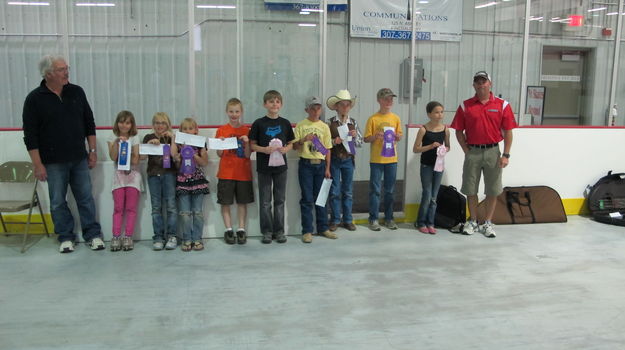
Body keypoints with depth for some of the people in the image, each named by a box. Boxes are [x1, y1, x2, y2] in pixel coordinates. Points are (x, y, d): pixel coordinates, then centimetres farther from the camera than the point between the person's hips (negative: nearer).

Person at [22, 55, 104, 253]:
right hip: (53, 162, -2)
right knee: (58, 202, 7)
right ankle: (66, 237, 21)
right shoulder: (34, 99, -6)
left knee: (86, 198, 7)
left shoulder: (77, 92, 3)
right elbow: (30, 135, -6)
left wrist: (92, 151, 6)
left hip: (79, 159, 2)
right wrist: (38, 165, -10)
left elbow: (89, 123, 10)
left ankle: (93, 235, 18)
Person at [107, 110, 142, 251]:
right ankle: (116, 237, -3)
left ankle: (128, 237, -2)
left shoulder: (134, 139, 4)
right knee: (118, 208, -2)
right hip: (119, 174, 1)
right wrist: (116, 143, -15)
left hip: (132, 175, 0)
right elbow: (113, 157, -6)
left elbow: (136, 160, -4)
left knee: (131, 208, -3)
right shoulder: (112, 138, 7)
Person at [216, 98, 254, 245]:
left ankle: (241, 229, 13)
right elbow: (219, 154, 1)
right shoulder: (221, 130, 1)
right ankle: (228, 230, 11)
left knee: (242, 202, 5)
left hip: (243, 172, 0)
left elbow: (248, 155, -2)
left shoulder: (246, 130, 2)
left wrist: (246, 143, -19)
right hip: (226, 172, 0)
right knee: (225, 202, 1)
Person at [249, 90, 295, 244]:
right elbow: (252, 145, -1)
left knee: (280, 200, 9)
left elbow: (291, 143, 10)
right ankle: (267, 231, 17)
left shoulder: (285, 123, 4)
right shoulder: (258, 123, -3)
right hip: (264, 167, -2)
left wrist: (286, 149, -11)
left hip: (280, 166, 2)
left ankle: (279, 230, 19)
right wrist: (264, 149, -19)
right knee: (265, 201, 6)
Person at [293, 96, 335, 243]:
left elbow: (327, 149, 9)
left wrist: (327, 168, 4)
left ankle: (323, 228, 19)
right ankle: (307, 231, 5)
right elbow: (294, 146, 0)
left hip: (320, 165, 3)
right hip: (306, 165, -3)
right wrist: (304, 140, -19)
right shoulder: (301, 126, 1)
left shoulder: (324, 127, 8)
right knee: (307, 199, -1)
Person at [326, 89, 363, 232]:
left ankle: (347, 220, 19)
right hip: (334, 160, -2)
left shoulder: (353, 122, 4)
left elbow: (361, 143, 6)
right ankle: (335, 220, 15)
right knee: (334, 191, 4)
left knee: (348, 191, 9)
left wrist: (355, 136, -13)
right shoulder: (330, 122, -4)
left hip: (348, 160, 2)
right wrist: (334, 141, -20)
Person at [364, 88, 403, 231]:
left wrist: (398, 136, -7)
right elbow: (366, 139, -3)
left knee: (390, 190, 10)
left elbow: (399, 135, 16)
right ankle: (373, 219, 10)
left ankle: (389, 218, 21)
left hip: (392, 159, 4)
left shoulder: (396, 118, 6)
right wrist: (375, 136, -22)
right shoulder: (373, 119, -5)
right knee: (375, 189, 1)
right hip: (376, 159, -4)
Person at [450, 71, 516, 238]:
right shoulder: (465, 106, 3)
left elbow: (508, 131, 0)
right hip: (472, 152, 1)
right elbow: (459, 131, 5)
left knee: (492, 190, 5)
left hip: (493, 152, 0)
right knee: (470, 189, 7)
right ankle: (473, 221, 21)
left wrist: (506, 155, -6)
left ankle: (487, 223, 18)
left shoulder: (502, 105, 1)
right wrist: (467, 151, -3)